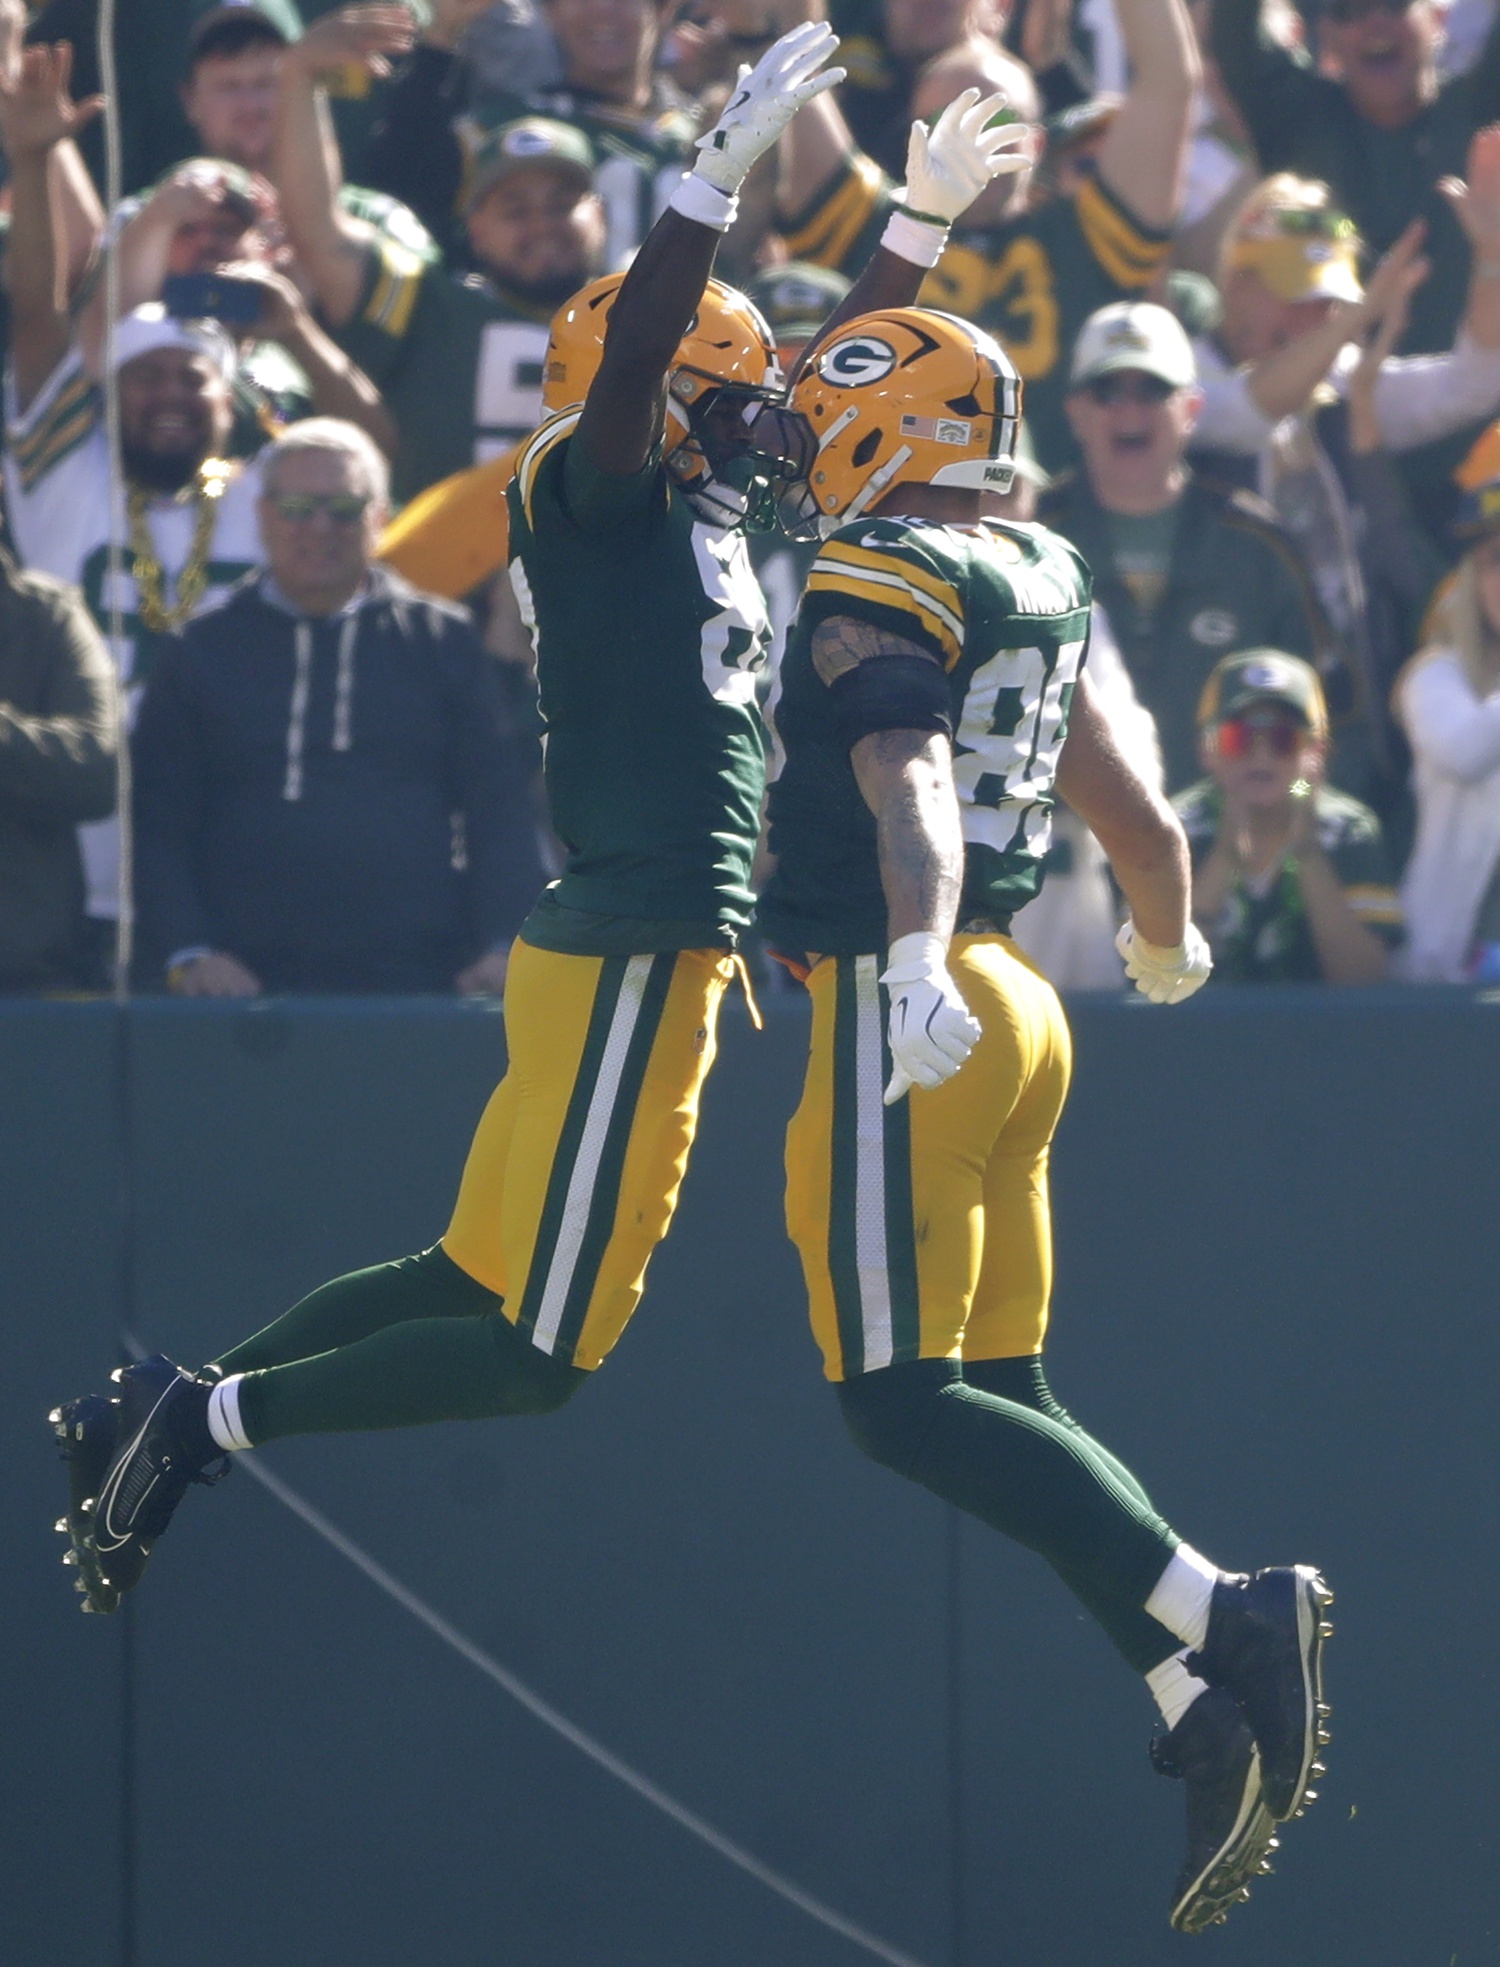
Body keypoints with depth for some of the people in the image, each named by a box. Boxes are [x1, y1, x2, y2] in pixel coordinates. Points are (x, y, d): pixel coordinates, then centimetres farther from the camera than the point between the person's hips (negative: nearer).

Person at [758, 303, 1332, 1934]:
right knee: (1002, 1393, 10)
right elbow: (1139, 823, 24)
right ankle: (1209, 1718, 2)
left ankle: (1220, 1617, -19)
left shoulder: (875, 591, -11)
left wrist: (918, 960, -45)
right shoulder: (1036, 589, 16)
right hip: (1016, 1010, 9)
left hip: (898, 1009, -9)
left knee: (902, 1401, -9)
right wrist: (1166, 942, 45)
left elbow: (911, 782, -29)